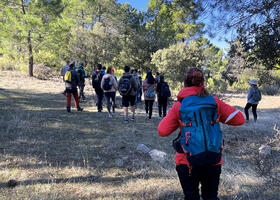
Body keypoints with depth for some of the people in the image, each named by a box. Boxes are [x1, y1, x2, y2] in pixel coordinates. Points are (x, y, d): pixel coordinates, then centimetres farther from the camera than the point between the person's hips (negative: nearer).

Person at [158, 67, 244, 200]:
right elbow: (239, 119, 3)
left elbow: (162, 131, -5)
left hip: (188, 161, -2)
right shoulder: (214, 102, -2)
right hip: (214, 160, 2)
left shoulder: (179, 105, -6)